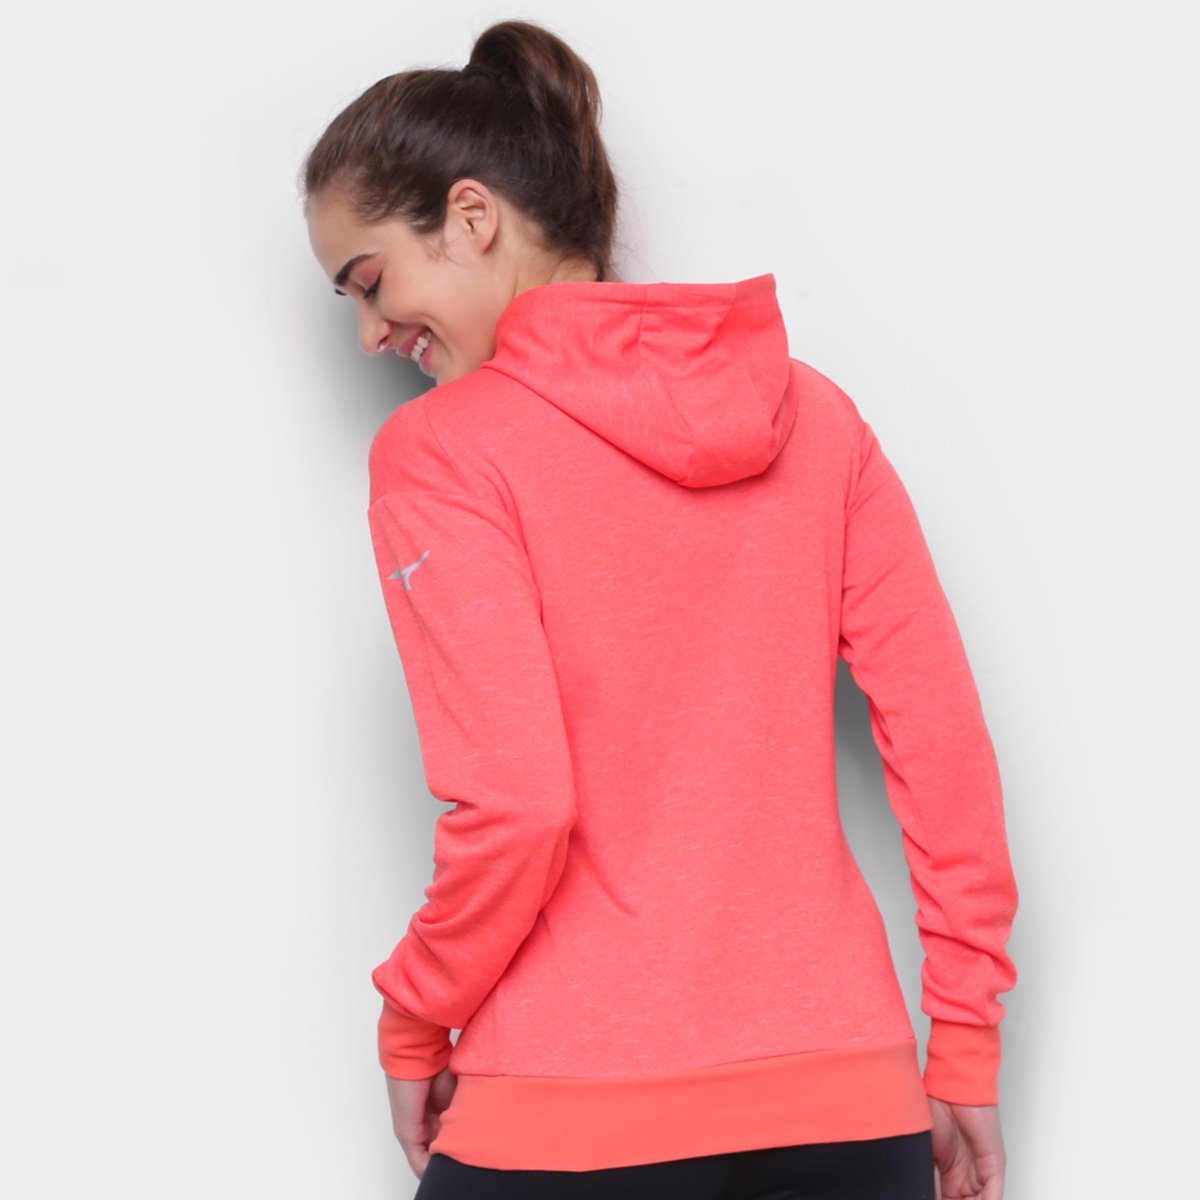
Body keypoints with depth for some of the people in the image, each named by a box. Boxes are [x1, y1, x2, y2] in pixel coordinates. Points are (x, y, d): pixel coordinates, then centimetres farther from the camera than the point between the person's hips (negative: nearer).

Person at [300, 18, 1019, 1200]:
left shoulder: (437, 452, -7)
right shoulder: (813, 412, 6)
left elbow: (511, 805, -14)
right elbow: (945, 741, 3)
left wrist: (412, 1031, 1)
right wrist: (965, 1041, 9)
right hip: (849, 1097, 4)